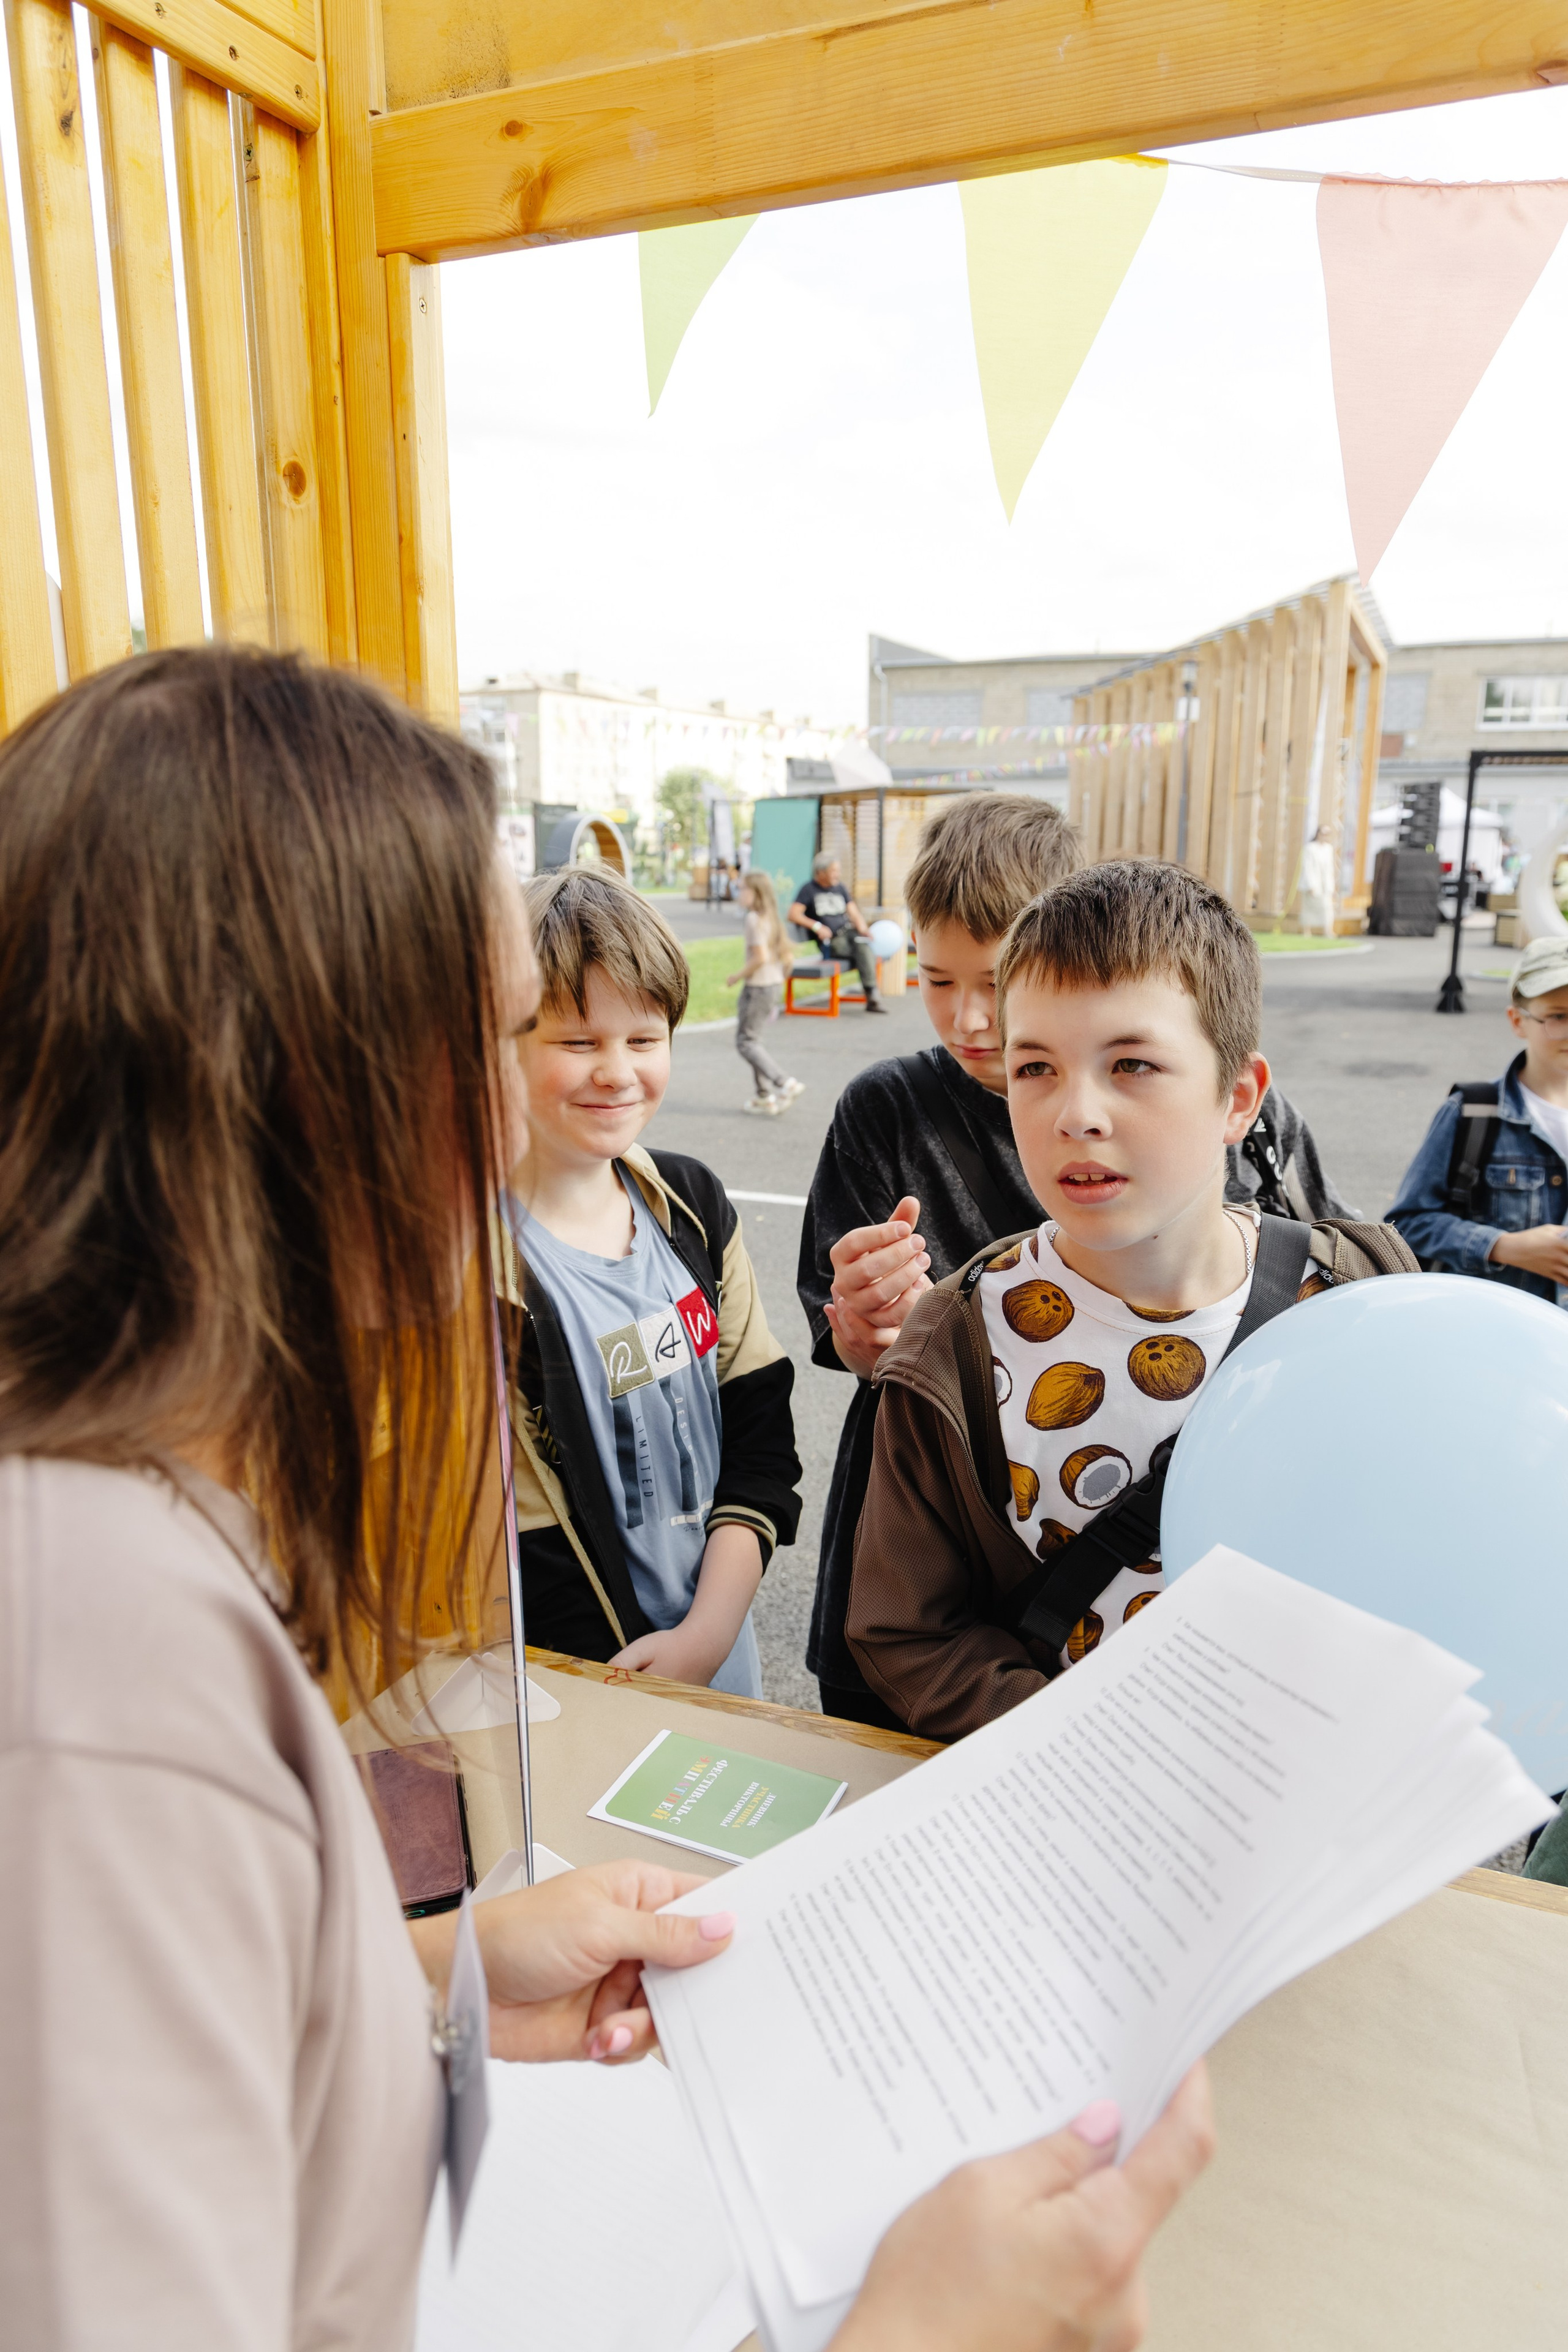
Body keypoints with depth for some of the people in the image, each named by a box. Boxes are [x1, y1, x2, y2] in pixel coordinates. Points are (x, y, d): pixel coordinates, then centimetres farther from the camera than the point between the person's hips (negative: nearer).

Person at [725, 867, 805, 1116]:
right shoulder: (772, 918, 11)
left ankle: (785, 1084, -11)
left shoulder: (754, 918, -15)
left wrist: (738, 976, -13)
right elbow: (787, 957, 12)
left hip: (757, 986, -9)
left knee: (745, 1041, -2)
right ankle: (764, 1096, 18)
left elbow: (760, 957, -23)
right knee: (752, 1040, 17)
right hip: (775, 984, 9)